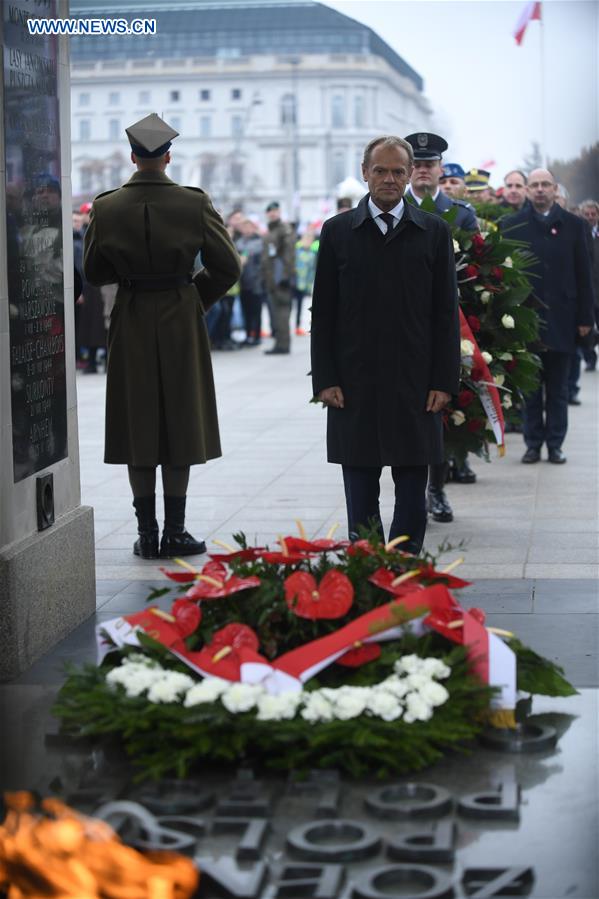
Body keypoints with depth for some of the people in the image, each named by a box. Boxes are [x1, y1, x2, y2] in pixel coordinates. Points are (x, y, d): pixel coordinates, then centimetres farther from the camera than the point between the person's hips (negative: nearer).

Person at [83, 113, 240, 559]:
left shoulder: (106, 207, -5)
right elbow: (227, 268, -5)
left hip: (131, 325, 1)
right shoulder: (195, 203, -8)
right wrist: (195, 297, 10)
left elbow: (93, 272, 4)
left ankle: (147, 534, 10)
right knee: (179, 426, 7)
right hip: (182, 322, -1)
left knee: (138, 429, 8)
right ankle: (175, 533, 8)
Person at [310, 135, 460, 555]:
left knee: (412, 492, 5)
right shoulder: (338, 231, 5)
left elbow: (446, 313, 3)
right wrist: (325, 379, -3)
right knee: (360, 492, 5)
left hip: (415, 385, 0)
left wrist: (445, 381, -3)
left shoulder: (434, 232, 5)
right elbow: (322, 312, 4)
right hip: (355, 383, 0)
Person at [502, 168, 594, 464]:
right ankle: (533, 443, 12)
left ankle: (555, 443, 13)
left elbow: (583, 275, 5)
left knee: (558, 388, 7)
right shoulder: (512, 225, 3)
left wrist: (585, 317, 0)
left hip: (561, 319, 1)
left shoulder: (573, 225, 5)